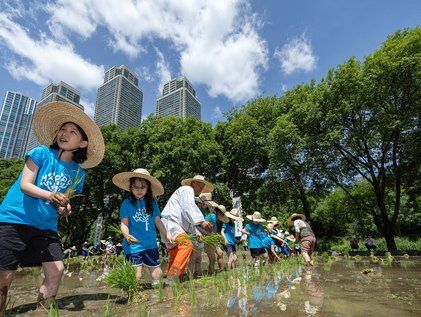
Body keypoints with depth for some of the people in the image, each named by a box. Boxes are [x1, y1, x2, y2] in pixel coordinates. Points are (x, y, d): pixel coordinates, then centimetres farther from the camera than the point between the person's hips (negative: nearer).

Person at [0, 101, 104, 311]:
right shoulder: (41, 153, -3)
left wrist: (65, 208, -11)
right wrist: (51, 195, -27)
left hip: (46, 227, 4)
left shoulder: (78, 173, 6)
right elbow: (25, 185, -10)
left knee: (56, 271, -5)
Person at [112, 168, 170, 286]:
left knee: (157, 272, 13)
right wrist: (126, 235, -29)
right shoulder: (126, 203, -7)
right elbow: (124, 223, -9)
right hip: (133, 245, -3)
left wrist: (166, 236, 8)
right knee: (136, 275, -1)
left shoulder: (152, 202, 2)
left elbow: (158, 221, 8)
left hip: (151, 244, 4)